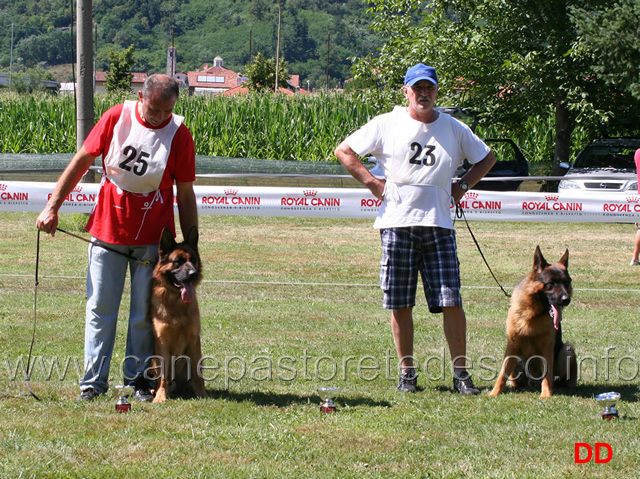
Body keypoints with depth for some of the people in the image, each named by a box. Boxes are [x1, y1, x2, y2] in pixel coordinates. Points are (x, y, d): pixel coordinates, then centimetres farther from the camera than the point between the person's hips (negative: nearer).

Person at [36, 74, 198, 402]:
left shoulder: (179, 135, -7)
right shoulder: (116, 118, -6)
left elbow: (185, 195, -2)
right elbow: (82, 161, 3)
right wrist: (53, 206, 2)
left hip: (153, 238, -1)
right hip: (107, 231, 1)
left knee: (145, 313, 4)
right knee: (100, 308, 1)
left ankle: (138, 378, 16)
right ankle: (93, 381, 7)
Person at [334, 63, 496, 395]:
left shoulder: (454, 129, 11)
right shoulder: (386, 125, 5)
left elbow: (486, 159, 24)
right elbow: (344, 151, 8)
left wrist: (463, 186, 11)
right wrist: (371, 182, 0)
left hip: (439, 223, 1)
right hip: (396, 224, -1)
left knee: (451, 302, -5)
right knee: (400, 304, 1)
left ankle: (460, 372, 1)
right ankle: (406, 371, 10)